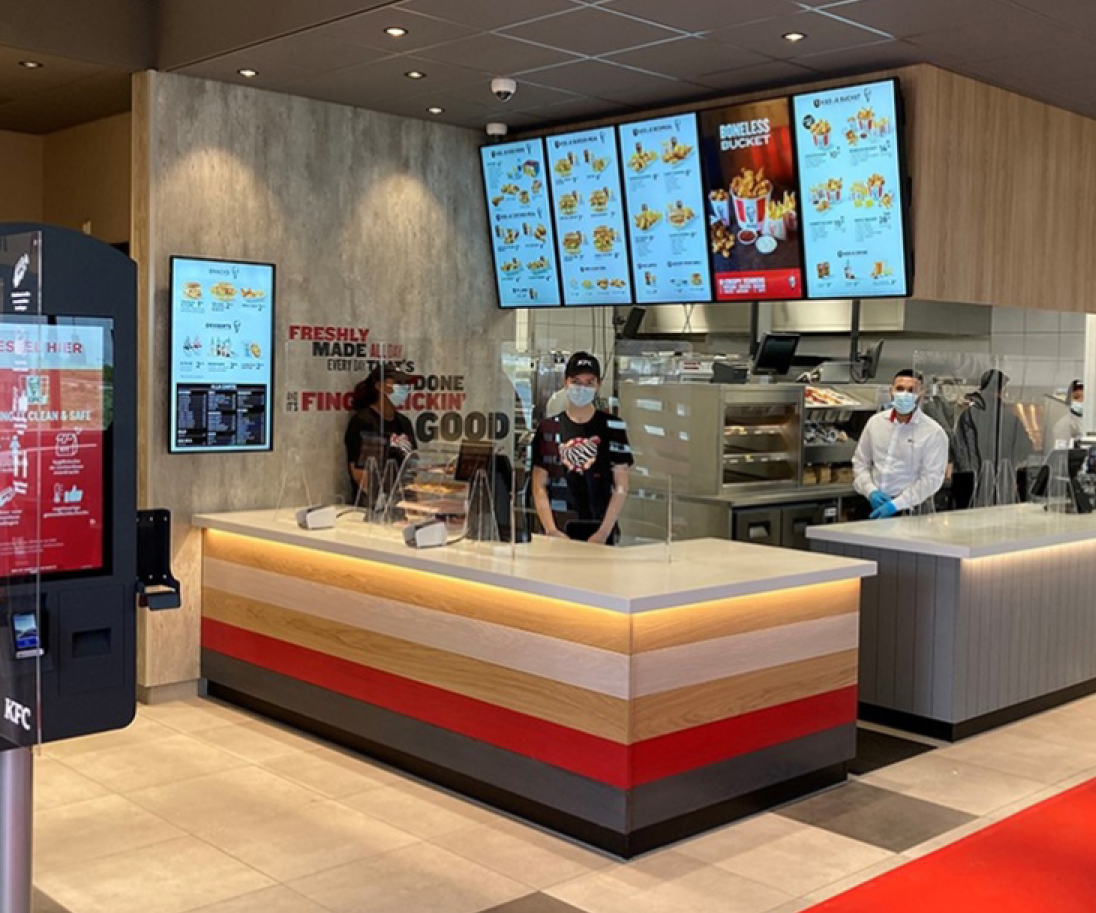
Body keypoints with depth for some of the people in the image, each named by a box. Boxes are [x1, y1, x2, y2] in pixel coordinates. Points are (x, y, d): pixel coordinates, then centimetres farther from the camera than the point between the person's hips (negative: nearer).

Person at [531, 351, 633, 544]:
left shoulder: (613, 427, 2)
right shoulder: (548, 428, 5)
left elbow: (621, 487, 0)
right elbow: (539, 487, 4)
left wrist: (603, 532, -8)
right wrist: (552, 531, -7)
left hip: (600, 532, -1)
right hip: (560, 531, 1)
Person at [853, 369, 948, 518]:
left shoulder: (934, 432, -2)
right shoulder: (875, 421, 11)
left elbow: (931, 478, -7)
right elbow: (860, 462, 15)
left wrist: (896, 504, -14)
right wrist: (871, 491, -3)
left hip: (908, 509, -3)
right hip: (872, 504, 3)